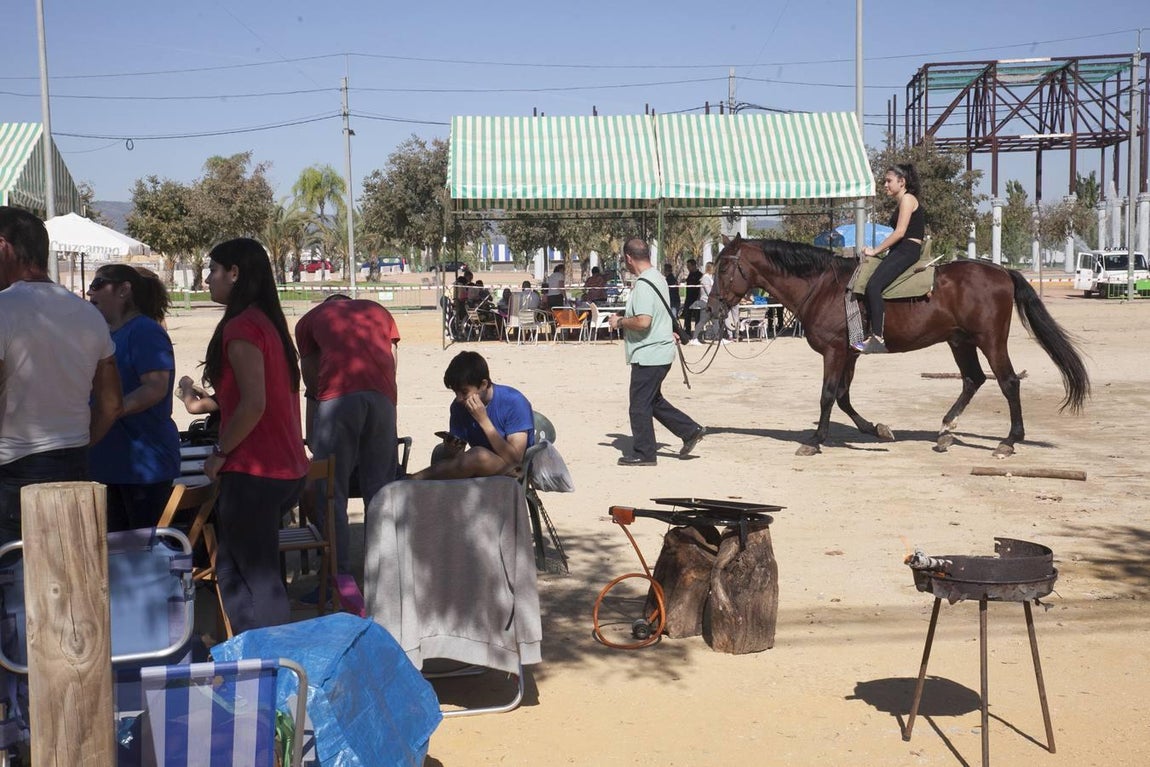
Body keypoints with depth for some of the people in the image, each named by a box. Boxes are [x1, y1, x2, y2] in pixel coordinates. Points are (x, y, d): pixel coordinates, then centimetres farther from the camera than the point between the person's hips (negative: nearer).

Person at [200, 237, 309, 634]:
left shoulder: (241, 327, -14)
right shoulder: (270, 323, 15)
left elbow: (253, 404, -22)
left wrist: (220, 452, -11)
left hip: (253, 471, -10)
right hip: (287, 468, 10)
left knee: (258, 578, -2)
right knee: (232, 569, 18)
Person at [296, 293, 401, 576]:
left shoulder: (309, 320, 27)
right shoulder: (378, 311, 32)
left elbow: (311, 381, 25)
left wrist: (311, 439, 33)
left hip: (338, 394, -2)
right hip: (383, 394, 3)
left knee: (331, 491, 4)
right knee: (380, 489, 11)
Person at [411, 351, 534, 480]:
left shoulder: (514, 402, -17)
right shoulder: (460, 406, -1)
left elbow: (515, 459, -23)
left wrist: (483, 420, -27)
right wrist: (450, 450, -24)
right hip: (481, 472, 6)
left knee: (479, 455, -33)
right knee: (440, 452, -16)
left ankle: (413, 479, -17)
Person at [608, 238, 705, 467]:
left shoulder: (643, 285, -21)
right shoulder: (657, 278, 12)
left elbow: (642, 321, -29)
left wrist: (619, 322, -16)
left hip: (648, 355, -10)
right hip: (660, 351, 10)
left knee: (640, 405, 1)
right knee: (653, 400, 21)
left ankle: (643, 454, 11)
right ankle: (690, 430, 20)